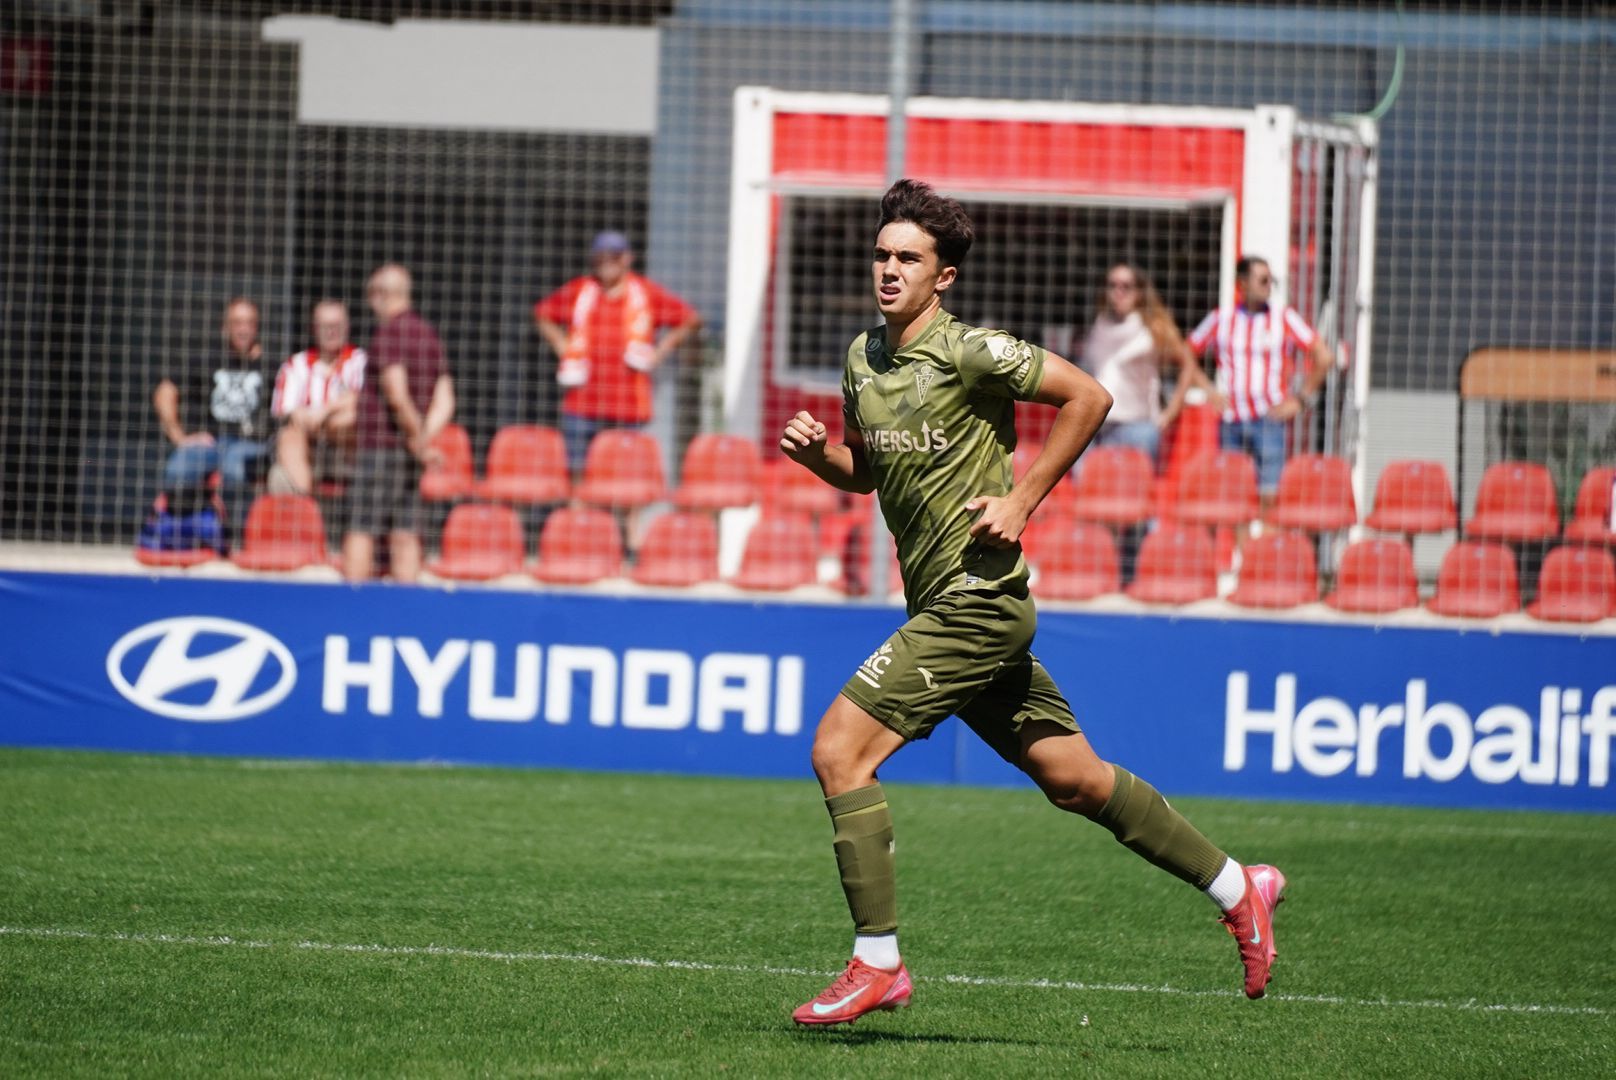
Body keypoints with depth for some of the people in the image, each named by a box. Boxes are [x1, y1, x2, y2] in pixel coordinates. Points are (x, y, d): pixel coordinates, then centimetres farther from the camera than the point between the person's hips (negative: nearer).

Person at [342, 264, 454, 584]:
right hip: (410, 453, 7)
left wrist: (418, 436, -12)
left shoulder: (388, 332, -11)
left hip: (377, 447, -7)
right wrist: (422, 437, 3)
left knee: (360, 532, -5)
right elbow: (444, 403, 11)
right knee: (405, 534, 6)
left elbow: (397, 394, -20)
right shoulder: (429, 333, 12)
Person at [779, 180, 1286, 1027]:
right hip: (950, 606, 8)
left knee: (839, 749, -14)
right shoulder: (863, 357, 12)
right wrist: (813, 451, 4)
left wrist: (1021, 501, -12)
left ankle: (877, 962, -9)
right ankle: (1236, 888, 23)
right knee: (1073, 777, 13)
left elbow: (1088, 396, -10)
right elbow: (864, 470, 25)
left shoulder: (967, 350, -12)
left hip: (975, 600, -8)